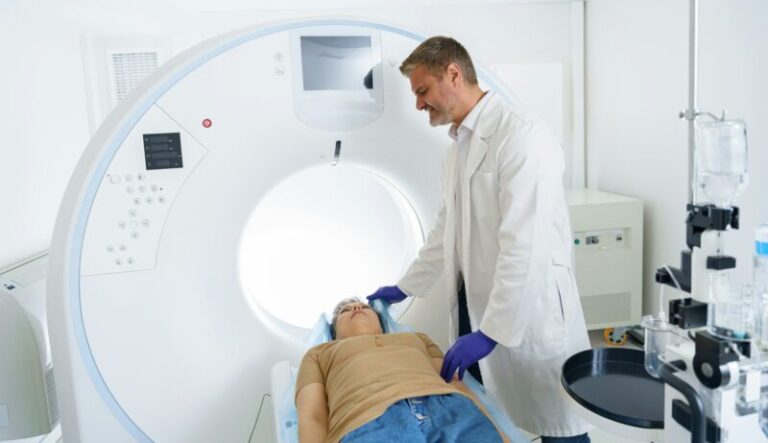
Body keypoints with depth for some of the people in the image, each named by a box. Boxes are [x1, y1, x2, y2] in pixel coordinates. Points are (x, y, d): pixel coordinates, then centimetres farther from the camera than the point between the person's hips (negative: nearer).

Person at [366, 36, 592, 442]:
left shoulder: (520, 133, -16)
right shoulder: (458, 144, 13)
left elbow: (525, 244, -23)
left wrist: (491, 330, -23)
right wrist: (406, 287, 24)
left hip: (528, 313, -8)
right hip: (476, 308, 8)